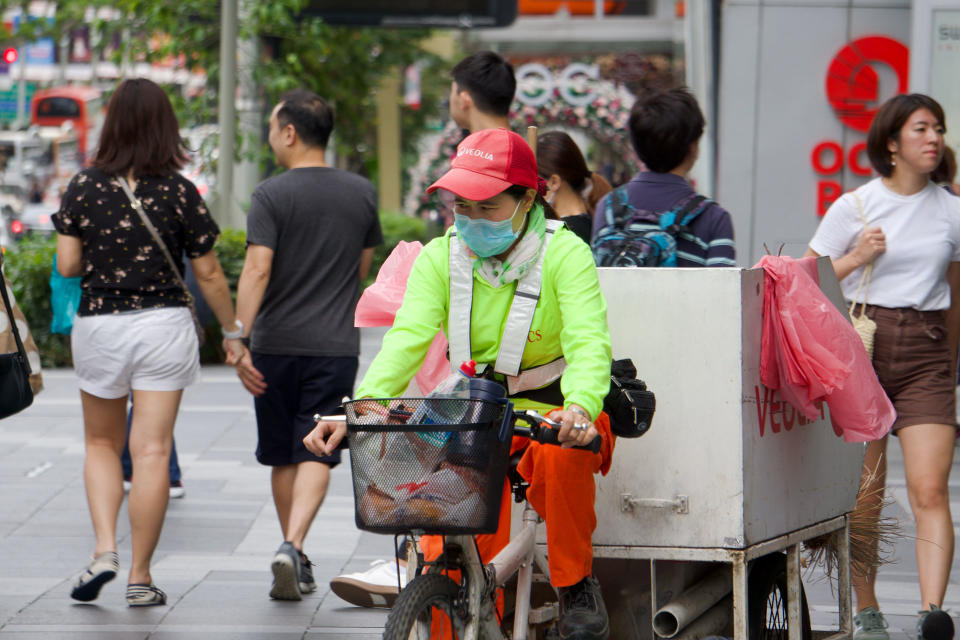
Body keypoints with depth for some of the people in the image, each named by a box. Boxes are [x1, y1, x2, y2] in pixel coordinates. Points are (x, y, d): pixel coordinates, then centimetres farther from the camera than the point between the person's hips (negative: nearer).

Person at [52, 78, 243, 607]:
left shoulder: (84, 186, -4)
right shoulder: (179, 191, -6)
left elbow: (67, 264, -3)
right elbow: (208, 274, -2)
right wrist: (233, 331, 11)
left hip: (99, 326, 1)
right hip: (164, 325, -1)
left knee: (102, 444, 18)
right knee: (152, 452, 1)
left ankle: (105, 549, -1)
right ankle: (140, 578, 3)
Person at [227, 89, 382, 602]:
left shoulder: (272, 195, -7)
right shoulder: (361, 193, 6)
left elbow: (257, 269, -16)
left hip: (276, 344, -1)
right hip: (336, 343, 1)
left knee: (282, 457, 13)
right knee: (316, 453, -3)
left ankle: (295, 557, 21)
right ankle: (292, 547, -23)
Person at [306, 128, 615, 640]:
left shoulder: (563, 253, -11)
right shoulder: (440, 258, 0)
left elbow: (588, 342, -25)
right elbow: (407, 339, -13)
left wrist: (581, 406, -47)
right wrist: (356, 409, -32)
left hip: (553, 411, -3)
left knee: (561, 454, -38)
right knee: (447, 560, -17)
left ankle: (576, 583, -15)